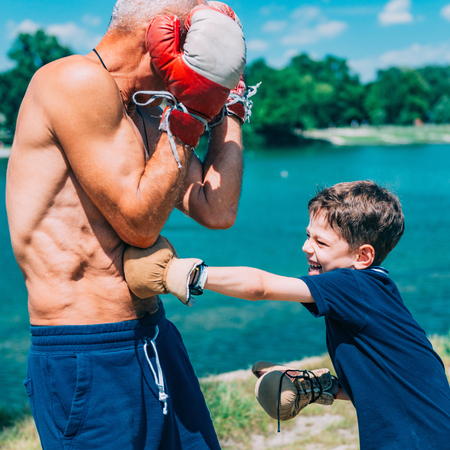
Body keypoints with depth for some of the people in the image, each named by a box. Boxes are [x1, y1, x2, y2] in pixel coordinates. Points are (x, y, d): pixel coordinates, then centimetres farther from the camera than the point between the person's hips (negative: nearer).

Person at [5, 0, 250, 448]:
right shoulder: (79, 81, -14)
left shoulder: (143, 118, 13)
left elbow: (218, 211, 8)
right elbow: (139, 223, -16)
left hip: (152, 339, 9)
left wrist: (229, 106, 14)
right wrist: (188, 118, -13)